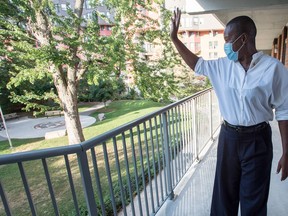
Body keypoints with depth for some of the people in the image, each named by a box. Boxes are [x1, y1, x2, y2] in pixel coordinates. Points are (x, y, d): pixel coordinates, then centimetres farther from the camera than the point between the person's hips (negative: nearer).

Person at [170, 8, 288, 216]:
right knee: (224, 193, 18)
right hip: (228, 137, 3)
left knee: (254, 199, 14)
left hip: (257, 140, -3)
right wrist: (174, 37, 10)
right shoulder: (223, 65, 0)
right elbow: (197, 64, 12)